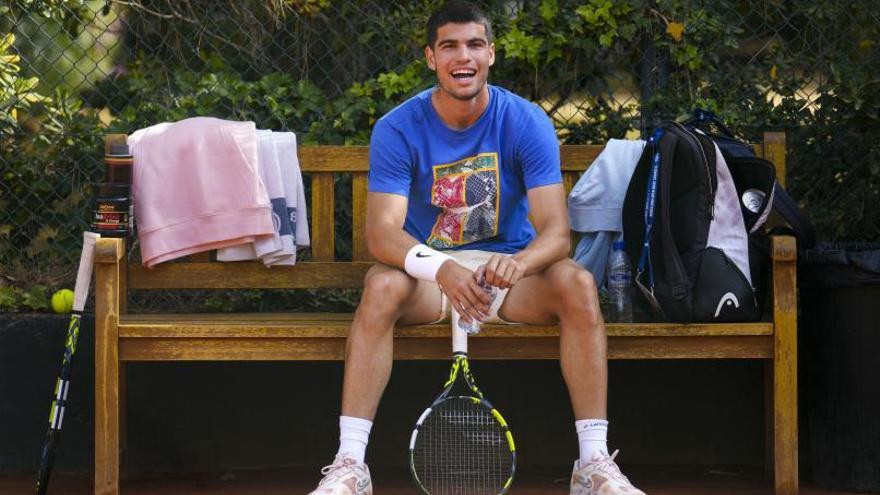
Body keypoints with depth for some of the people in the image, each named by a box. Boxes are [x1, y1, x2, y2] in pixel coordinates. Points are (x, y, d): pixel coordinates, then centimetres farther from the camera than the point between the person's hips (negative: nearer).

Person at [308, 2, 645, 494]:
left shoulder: (527, 122, -10)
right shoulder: (398, 129, -11)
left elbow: (555, 230, -17)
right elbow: (382, 231, -21)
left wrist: (519, 263, -43)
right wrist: (442, 269, -43)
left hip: (508, 269, 1)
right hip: (425, 266, -1)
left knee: (578, 284, -29)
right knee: (382, 286, -34)